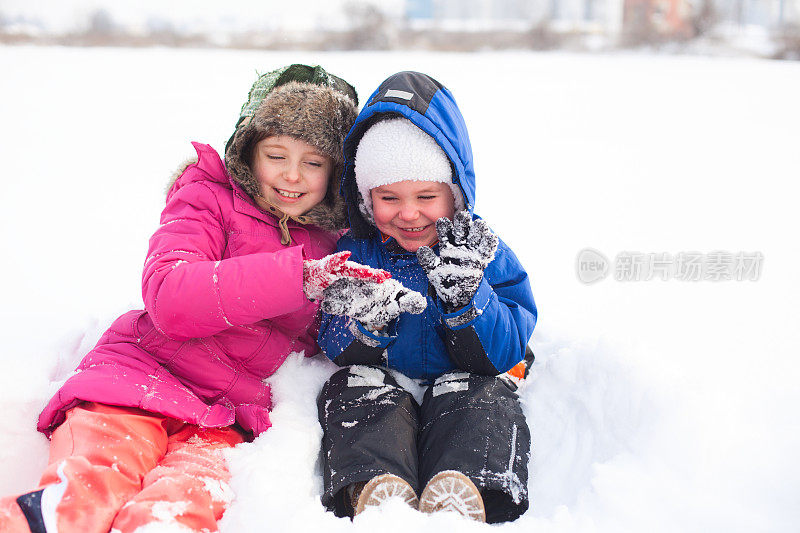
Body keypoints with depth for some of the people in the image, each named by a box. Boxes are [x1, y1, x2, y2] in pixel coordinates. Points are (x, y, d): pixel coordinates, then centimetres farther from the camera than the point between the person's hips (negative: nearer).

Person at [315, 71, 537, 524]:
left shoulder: (484, 253, -2)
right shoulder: (354, 253, 2)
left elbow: (504, 354, -7)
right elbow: (338, 353, -2)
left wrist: (466, 295, -25)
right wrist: (369, 325, -26)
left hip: (458, 389, 0)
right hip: (380, 388, 1)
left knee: (489, 393, -31)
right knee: (356, 385, -31)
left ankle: (461, 492, -57)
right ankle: (375, 492, -55)